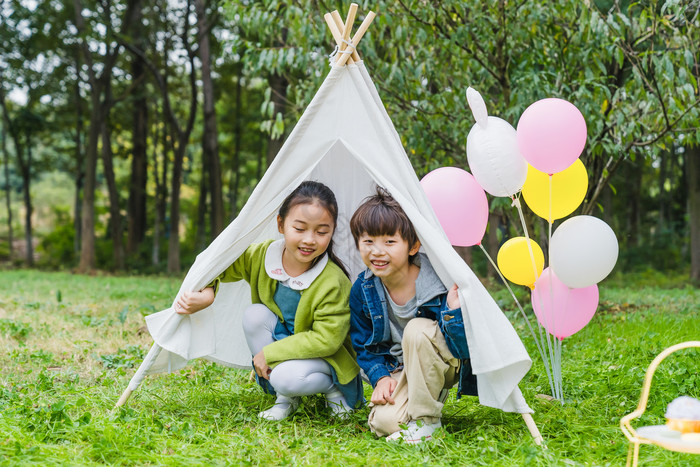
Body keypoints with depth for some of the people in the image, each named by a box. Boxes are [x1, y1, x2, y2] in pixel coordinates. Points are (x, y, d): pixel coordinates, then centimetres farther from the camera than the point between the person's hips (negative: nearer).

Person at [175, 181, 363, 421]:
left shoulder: (334, 283, -29)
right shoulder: (259, 256, -14)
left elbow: (326, 340, -27)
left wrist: (269, 352, -24)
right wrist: (206, 291, -19)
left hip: (326, 356, -6)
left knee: (289, 377, -36)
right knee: (254, 314, -22)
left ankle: (333, 387, 1)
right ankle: (285, 398, -7)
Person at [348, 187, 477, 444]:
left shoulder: (439, 283, -24)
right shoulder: (363, 290, -9)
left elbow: (464, 348, -24)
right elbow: (364, 345, 7)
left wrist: (455, 311, -43)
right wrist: (380, 376, -10)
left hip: (448, 364, -3)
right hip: (403, 369, 4)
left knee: (417, 329, -35)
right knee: (384, 422, -24)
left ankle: (425, 420, -18)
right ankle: (433, 394, 11)